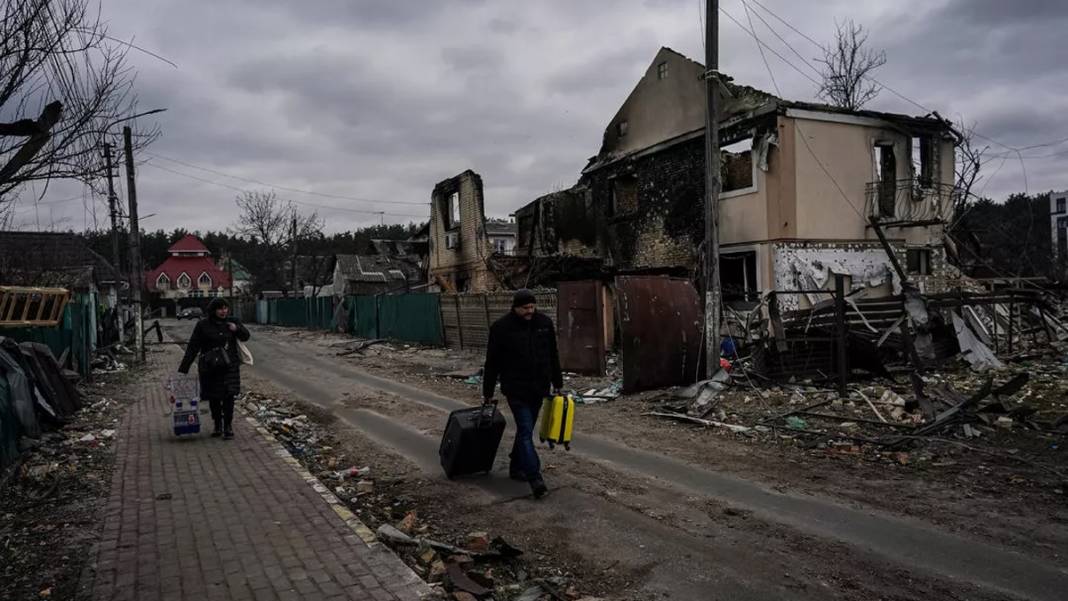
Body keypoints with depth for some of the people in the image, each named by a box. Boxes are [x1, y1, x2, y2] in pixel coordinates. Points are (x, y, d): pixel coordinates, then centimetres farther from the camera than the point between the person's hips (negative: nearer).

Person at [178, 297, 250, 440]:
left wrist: (237, 329, -7)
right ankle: (217, 425, 24)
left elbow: (245, 336, 15)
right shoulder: (203, 325, -2)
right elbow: (192, 348, -1)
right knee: (213, 398, 7)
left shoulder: (231, 322, 6)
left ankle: (228, 426, 5)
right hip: (210, 367, -1)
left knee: (228, 396, -5)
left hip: (230, 365, 1)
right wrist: (183, 368, -4)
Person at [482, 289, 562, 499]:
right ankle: (535, 478, -11)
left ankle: (517, 468, 31)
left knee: (525, 430, 15)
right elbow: (492, 363, -4)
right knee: (526, 431, -9)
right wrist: (488, 392, -1)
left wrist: (557, 384, 13)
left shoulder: (545, 323, 3)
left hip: (538, 388, 5)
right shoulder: (501, 328, -9)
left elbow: (553, 356, 12)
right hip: (516, 389, -5)